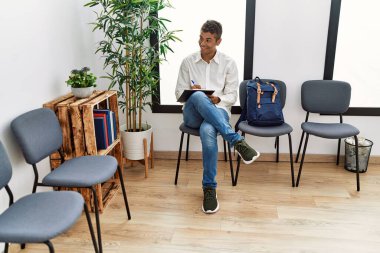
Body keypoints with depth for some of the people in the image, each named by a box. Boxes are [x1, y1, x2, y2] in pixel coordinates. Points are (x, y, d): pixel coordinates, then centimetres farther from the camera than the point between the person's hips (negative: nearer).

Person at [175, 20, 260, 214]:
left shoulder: (229, 63, 6)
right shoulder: (188, 62, 9)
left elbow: (232, 96, 4)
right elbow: (179, 93, 9)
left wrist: (218, 99, -18)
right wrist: (191, 92, -15)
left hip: (218, 111, -1)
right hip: (193, 113, 2)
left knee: (207, 131, -40)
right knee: (198, 97, -38)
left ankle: (209, 188, -25)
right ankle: (237, 141, -38)